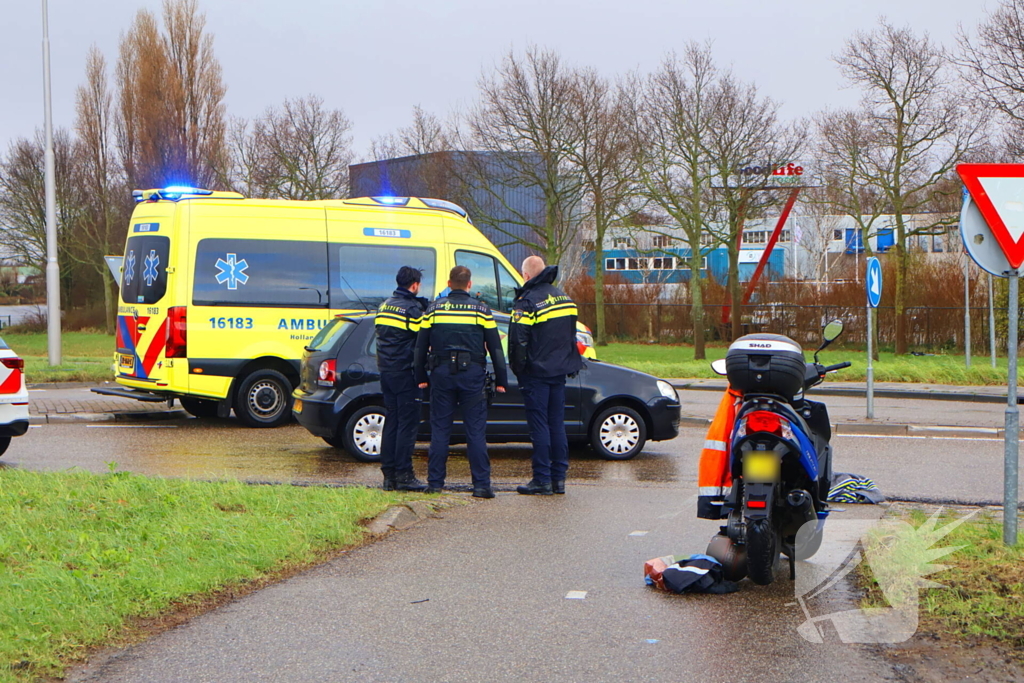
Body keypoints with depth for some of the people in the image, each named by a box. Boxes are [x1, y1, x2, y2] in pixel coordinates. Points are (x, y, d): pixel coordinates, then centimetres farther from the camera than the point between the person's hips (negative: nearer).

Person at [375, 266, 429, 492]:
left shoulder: (384, 306, 13)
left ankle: (389, 475, 11)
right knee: (407, 423, -4)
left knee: (391, 422, 11)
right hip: (405, 372, -8)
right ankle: (403, 475, -6)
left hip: (386, 370, 8)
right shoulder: (412, 308, -13)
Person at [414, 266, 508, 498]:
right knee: (476, 431, 0)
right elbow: (495, 347, 4)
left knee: (439, 429, 7)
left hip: (442, 374, 1)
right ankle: (481, 484, -3)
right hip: (472, 374, -1)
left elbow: (421, 346, 8)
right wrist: (501, 381, 10)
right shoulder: (481, 309, 3)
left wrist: (421, 377, 17)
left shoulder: (434, 308, 6)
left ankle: (435, 482, 7)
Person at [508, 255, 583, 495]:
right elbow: (571, 334, 18)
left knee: (539, 426, -3)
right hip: (559, 371, 7)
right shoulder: (563, 297, 11)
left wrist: (518, 369, -3)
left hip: (536, 373, -7)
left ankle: (542, 480, -2)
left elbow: (518, 341, -16)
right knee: (557, 424, 10)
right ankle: (559, 478, 12)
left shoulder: (527, 302, -14)